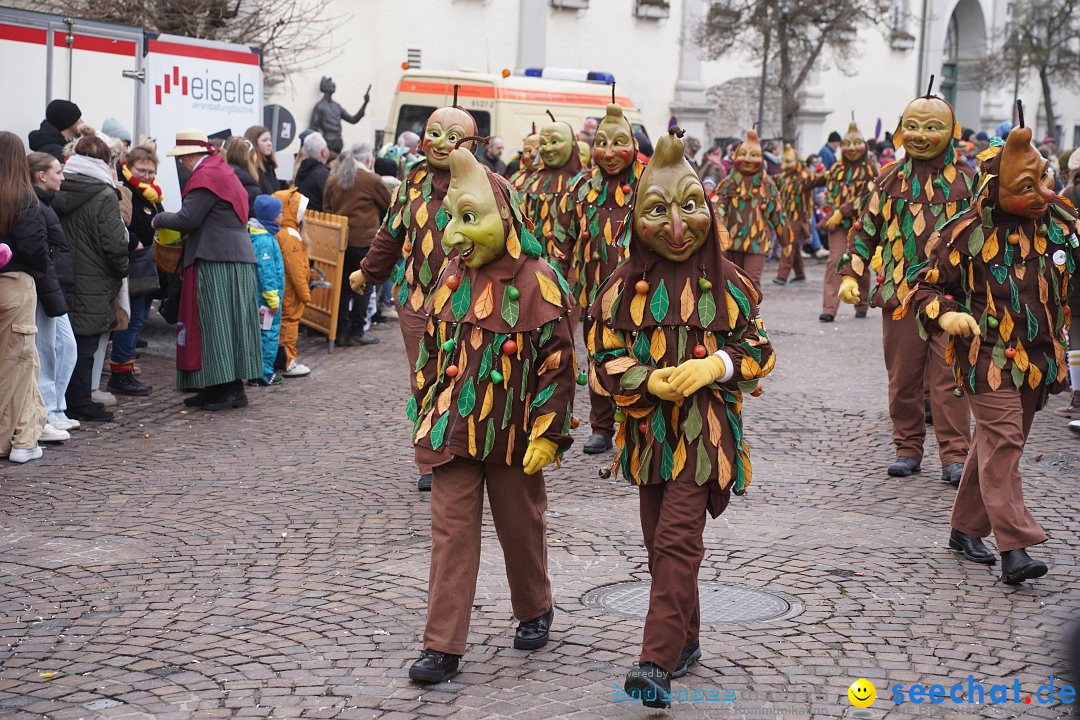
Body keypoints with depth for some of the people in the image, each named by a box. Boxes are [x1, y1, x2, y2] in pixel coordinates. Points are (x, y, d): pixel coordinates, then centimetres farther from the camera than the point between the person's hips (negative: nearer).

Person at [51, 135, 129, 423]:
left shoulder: (59, 192, 6)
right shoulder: (104, 196, -13)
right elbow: (115, 243, -15)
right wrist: (123, 270, 2)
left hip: (63, 278, 6)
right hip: (93, 284, -6)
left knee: (71, 341, 14)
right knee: (86, 342, 1)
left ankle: (73, 399, 20)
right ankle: (80, 402, 6)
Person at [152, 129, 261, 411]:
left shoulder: (206, 177, -12)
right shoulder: (223, 172, 20)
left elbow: (187, 219, -17)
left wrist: (159, 219, 0)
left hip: (217, 263, -10)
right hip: (236, 256, 10)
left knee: (217, 324, -6)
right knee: (226, 324, 10)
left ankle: (230, 390, -6)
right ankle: (228, 387, 13)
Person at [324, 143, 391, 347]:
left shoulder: (333, 180, 8)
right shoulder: (372, 180, -7)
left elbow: (327, 207, 15)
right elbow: (390, 205, 4)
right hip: (364, 239, -5)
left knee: (343, 285, 11)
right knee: (364, 286, 4)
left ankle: (340, 330, 12)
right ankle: (356, 332, 4)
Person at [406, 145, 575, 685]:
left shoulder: (538, 284, -12)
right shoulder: (451, 281, 4)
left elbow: (557, 363, -11)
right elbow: (431, 353, 13)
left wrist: (548, 434, -13)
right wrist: (423, 418, 13)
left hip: (513, 435, -3)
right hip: (453, 433, 4)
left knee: (521, 528, 14)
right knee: (451, 534, 0)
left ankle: (535, 610, 39)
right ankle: (443, 645, 2)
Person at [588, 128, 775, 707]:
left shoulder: (727, 283, -3)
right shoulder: (625, 287, 0)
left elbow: (759, 349, 4)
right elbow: (605, 360, 1)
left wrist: (715, 365, -15)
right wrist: (652, 381, -17)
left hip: (705, 431, -3)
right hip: (649, 432, 4)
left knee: (676, 540, -12)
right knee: (660, 542, 13)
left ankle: (658, 660, -14)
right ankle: (686, 638, 32)